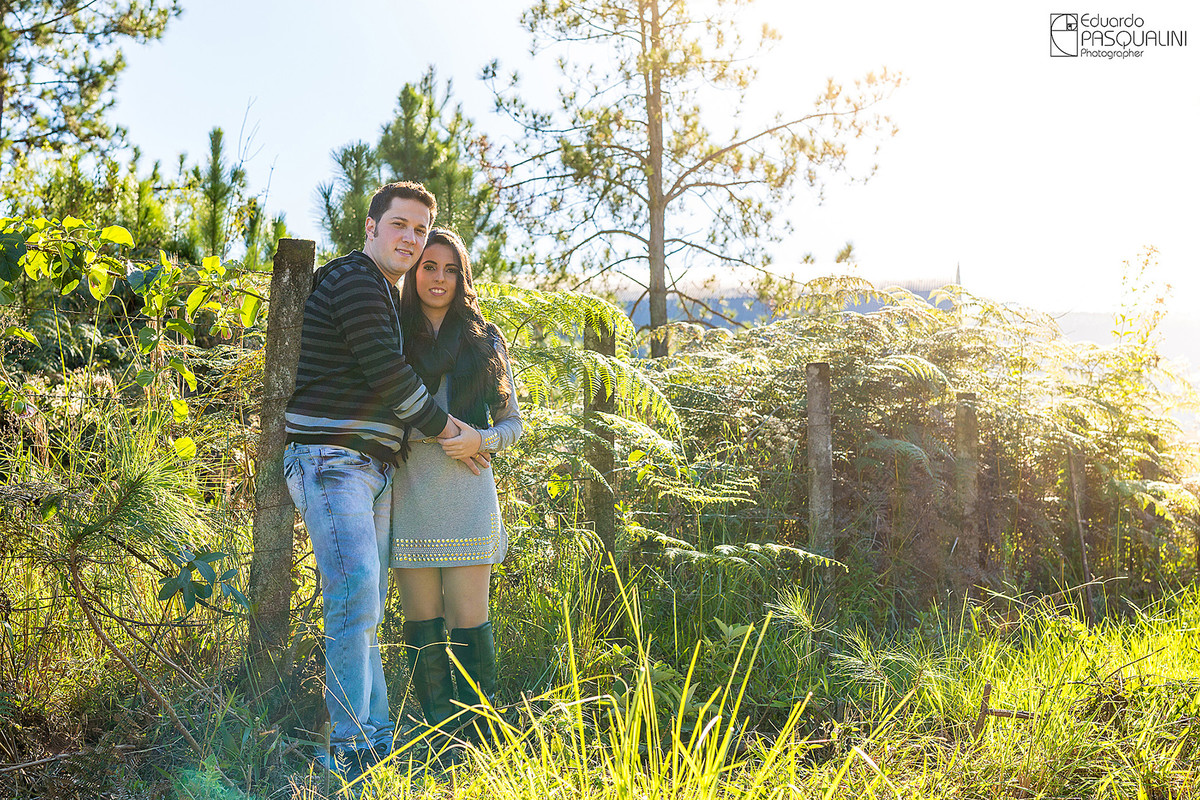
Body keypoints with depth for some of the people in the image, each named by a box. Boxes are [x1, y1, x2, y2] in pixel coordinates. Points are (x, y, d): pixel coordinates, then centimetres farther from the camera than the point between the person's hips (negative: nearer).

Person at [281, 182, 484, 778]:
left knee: (365, 610, 9)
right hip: (330, 461, -10)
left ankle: (377, 745, 14)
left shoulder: (387, 294, 23)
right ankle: (349, 747, -10)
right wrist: (444, 428, -3)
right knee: (357, 597, -17)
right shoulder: (352, 281, -8)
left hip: (372, 469, 10)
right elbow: (387, 373, -15)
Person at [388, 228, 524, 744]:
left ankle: (479, 736, 10)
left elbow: (513, 422, 11)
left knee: (468, 620, -2)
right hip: (408, 493, 1)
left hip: (465, 493, -1)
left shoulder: (483, 340, 10)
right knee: (421, 621, 5)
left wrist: (480, 441, -9)